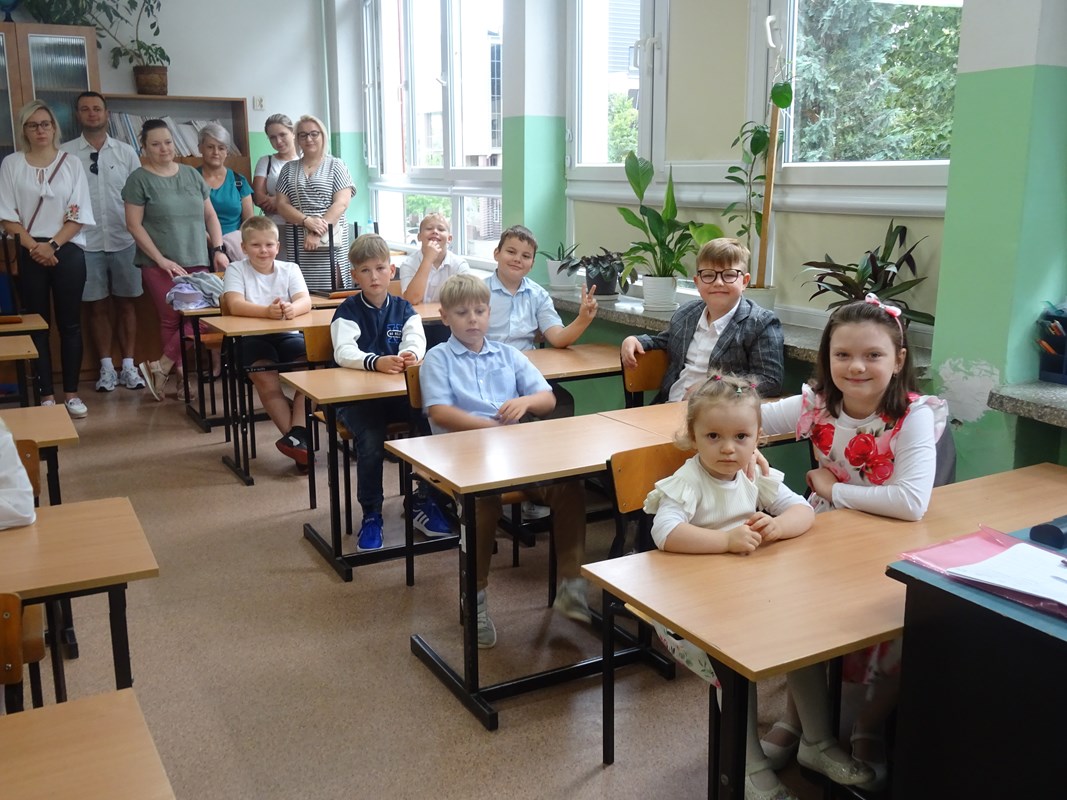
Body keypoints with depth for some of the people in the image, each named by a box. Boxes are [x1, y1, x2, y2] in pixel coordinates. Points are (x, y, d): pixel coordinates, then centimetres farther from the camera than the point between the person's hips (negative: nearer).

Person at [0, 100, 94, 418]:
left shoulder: (71, 164, 3)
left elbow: (79, 216, -1)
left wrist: (53, 245, -11)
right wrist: (34, 246, -11)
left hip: (68, 252, 0)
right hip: (30, 254, 0)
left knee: (70, 323, 3)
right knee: (38, 324, 3)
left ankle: (71, 393, 9)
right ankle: (46, 394, 8)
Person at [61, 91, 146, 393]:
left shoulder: (126, 152, 5)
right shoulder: (65, 153, 0)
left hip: (124, 241, 1)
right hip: (86, 243, -1)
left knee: (126, 303, 7)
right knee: (97, 307, 6)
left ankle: (128, 366, 16)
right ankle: (107, 367, 15)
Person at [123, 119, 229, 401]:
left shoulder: (192, 174, 13)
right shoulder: (139, 180, 0)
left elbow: (210, 215, 17)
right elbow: (134, 225, -5)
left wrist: (218, 249, 5)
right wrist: (161, 259, -11)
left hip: (198, 261, 4)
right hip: (159, 266, -4)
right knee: (171, 320, -5)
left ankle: (161, 367, 7)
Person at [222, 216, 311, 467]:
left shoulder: (289, 269, 7)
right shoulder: (236, 270, 1)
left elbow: (305, 301, -9)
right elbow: (235, 305, -17)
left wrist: (292, 309, -35)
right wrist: (267, 311, -37)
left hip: (288, 334, 2)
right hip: (251, 337, -2)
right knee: (265, 377, -30)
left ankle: (296, 433, -26)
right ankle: (296, 437, -23)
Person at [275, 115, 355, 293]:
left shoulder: (336, 166, 7)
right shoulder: (289, 169, 16)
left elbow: (341, 203, -4)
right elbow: (281, 204, 8)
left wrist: (317, 233, -14)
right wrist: (307, 221, -11)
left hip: (330, 244, -2)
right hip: (298, 245, 2)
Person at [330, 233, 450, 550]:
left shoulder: (404, 309, 10)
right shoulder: (348, 311, 0)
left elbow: (417, 340, -9)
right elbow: (343, 351, -18)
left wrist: (410, 354, -35)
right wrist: (377, 362, -37)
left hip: (399, 391, 3)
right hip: (357, 394, -3)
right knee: (371, 443, -29)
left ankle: (424, 502, -1)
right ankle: (371, 516, -10)